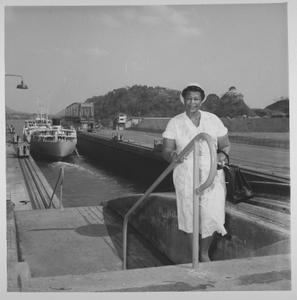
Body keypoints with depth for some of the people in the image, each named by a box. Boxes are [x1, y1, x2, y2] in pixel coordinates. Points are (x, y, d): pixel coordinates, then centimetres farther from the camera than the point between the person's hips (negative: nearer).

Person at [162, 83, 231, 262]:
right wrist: (172, 156, -29)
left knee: (212, 217, -5)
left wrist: (223, 154, -14)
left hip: (212, 175, 1)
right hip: (186, 176, 0)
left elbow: (226, 144, 9)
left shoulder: (213, 120, 2)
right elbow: (166, 150, -6)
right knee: (190, 219, 7)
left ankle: (205, 253, 25)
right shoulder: (175, 123, -1)